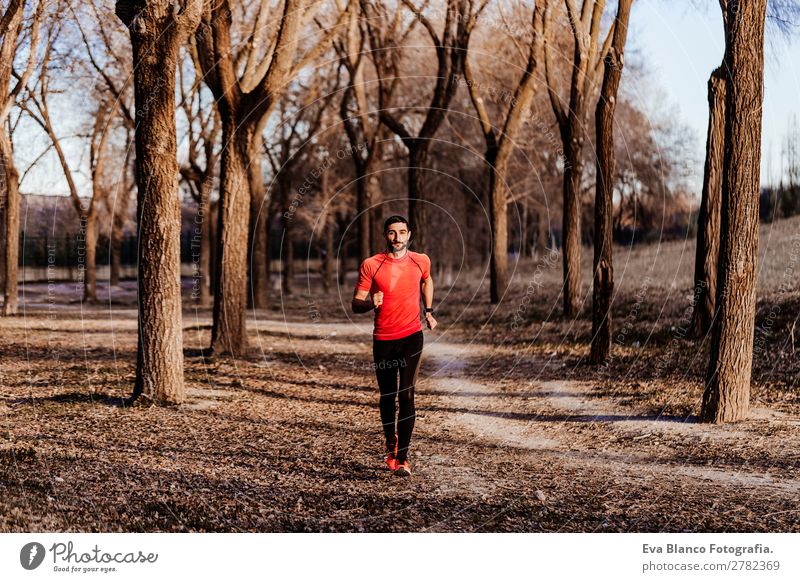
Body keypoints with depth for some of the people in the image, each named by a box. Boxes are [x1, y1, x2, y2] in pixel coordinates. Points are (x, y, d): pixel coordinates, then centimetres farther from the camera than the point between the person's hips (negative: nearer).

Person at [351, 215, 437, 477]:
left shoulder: (421, 261, 2)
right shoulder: (370, 265, -5)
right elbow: (356, 304, -3)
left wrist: (429, 311, 19)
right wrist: (371, 303, -24)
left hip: (412, 337, 0)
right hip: (383, 340, 1)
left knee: (406, 395, -12)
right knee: (387, 396, 11)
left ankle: (403, 456, -12)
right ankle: (391, 444, 34)